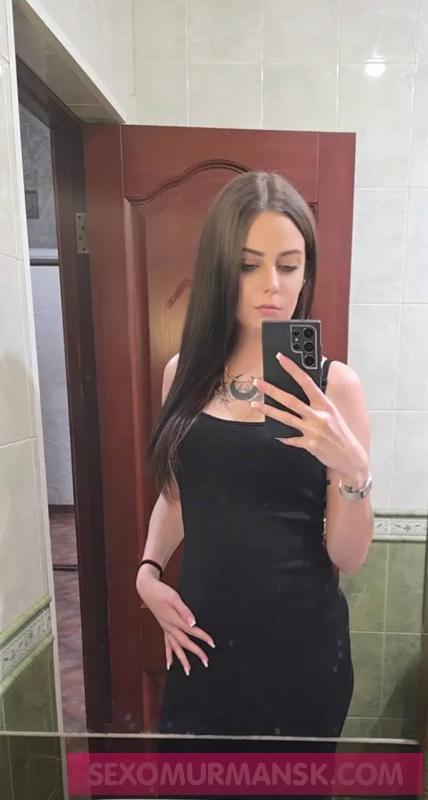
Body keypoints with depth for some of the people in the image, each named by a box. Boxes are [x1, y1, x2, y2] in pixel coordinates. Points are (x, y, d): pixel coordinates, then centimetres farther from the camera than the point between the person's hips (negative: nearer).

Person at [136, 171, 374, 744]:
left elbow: (349, 557, -11)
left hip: (302, 647, -2)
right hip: (204, 641, 3)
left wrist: (351, 467, -28)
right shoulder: (186, 372, -3)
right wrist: (148, 571, -5)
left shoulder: (333, 383, -13)